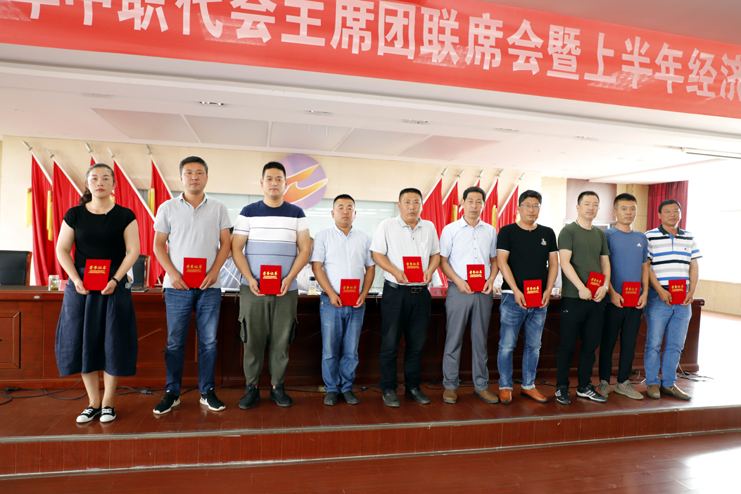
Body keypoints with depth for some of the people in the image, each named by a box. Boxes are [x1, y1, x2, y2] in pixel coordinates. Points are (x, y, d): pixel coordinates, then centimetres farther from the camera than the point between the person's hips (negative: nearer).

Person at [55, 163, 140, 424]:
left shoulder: (125, 216, 0)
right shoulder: (74, 214, 6)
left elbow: (132, 251, -3)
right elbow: (62, 250, 6)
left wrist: (115, 280, -14)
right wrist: (76, 280, -8)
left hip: (114, 285, -2)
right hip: (80, 285, 2)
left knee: (113, 342, 0)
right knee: (83, 341, 5)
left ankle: (108, 403, 14)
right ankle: (93, 403, 18)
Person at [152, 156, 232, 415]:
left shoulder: (218, 209, 8)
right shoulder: (167, 208, 7)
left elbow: (225, 243, 6)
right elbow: (158, 245, 6)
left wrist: (214, 271, -8)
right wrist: (173, 273, -7)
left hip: (209, 286, 1)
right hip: (177, 286, 0)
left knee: (208, 341, 5)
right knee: (174, 342, 4)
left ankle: (207, 392, 17)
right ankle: (172, 393, 18)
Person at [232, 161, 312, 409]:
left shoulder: (297, 214, 7)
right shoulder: (248, 212, 5)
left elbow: (305, 249, 4)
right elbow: (236, 248, 2)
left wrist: (289, 278, -9)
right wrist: (249, 279, -11)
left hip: (286, 290, 1)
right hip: (252, 288, 0)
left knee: (281, 341, 5)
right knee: (253, 340, 3)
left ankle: (278, 386, 18)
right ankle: (251, 387, 16)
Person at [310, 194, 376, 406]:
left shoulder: (364, 238, 11)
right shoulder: (323, 236, 3)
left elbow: (370, 267, 11)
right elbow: (317, 267, -3)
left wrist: (364, 294, -3)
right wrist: (331, 293, -13)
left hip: (356, 303, 2)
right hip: (331, 301, -2)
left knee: (351, 350, 7)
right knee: (330, 349, 2)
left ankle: (347, 387, 21)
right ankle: (331, 389, 16)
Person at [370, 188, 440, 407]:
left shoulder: (429, 227, 12)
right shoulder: (387, 226, 0)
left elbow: (436, 254, 16)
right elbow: (377, 254, -3)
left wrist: (430, 270, -4)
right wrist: (395, 271, -16)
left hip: (421, 292, 4)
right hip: (395, 292, -3)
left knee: (417, 342, 11)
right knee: (390, 342, 1)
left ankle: (413, 387, 24)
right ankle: (388, 389, 14)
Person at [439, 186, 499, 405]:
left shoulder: (490, 231, 11)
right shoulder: (450, 229, 1)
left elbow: (494, 260, 15)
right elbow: (442, 261, -1)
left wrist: (491, 280, -3)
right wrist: (458, 281, -14)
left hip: (483, 291, 3)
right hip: (458, 289, -3)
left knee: (481, 340, 10)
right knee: (454, 339, 1)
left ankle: (481, 385, 20)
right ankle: (450, 385, 12)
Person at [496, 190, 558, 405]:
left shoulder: (547, 233, 12)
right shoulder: (508, 231, 0)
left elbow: (554, 263, 11)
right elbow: (502, 262, -7)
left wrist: (548, 290, -3)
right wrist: (516, 291, -15)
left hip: (540, 298, 4)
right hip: (513, 297, -4)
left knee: (534, 345, 12)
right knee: (507, 345, -2)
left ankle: (528, 385, 24)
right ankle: (505, 386, 12)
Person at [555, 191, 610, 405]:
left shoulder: (600, 234, 16)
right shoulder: (568, 231, -4)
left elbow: (605, 263, 15)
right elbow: (564, 262, -12)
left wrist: (605, 286, -2)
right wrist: (581, 287, -19)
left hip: (596, 298, 6)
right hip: (573, 297, -6)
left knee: (591, 344, 11)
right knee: (568, 344, 1)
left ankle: (584, 387, 23)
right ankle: (561, 387, 12)